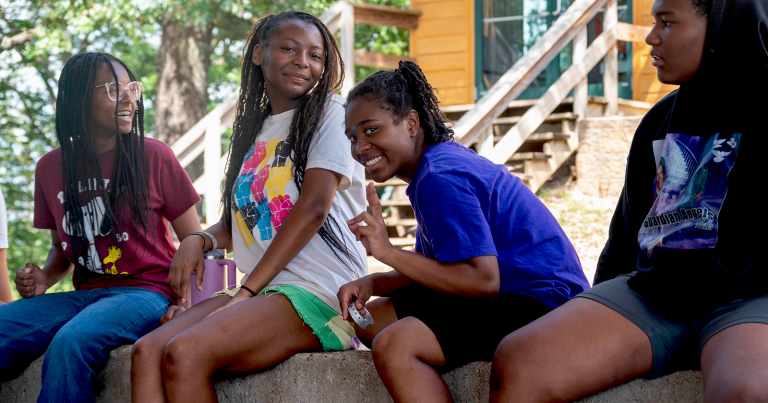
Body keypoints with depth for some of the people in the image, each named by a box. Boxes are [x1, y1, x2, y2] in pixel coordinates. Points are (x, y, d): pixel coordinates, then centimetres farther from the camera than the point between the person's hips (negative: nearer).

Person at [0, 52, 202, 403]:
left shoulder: (154, 156, -1)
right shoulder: (50, 167, 10)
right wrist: (44, 278, 0)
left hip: (145, 291, -4)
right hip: (84, 294, 4)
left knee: (69, 343, -35)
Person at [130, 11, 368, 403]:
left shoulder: (330, 114, 1)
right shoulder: (254, 129, 22)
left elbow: (314, 206, -11)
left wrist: (247, 291, -13)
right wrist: (200, 240, -3)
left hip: (320, 296, -7)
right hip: (261, 293, 7)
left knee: (184, 352, -28)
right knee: (147, 351, -17)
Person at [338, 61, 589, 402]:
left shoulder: (440, 177, -16)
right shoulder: (445, 159, 16)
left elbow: (484, 280, -24)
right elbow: (434, 269, 16)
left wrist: (389, 253, -22)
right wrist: (372, 283, -2)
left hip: (539, 303, -11)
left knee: (393, 346, -28)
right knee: (369, 319, 12)